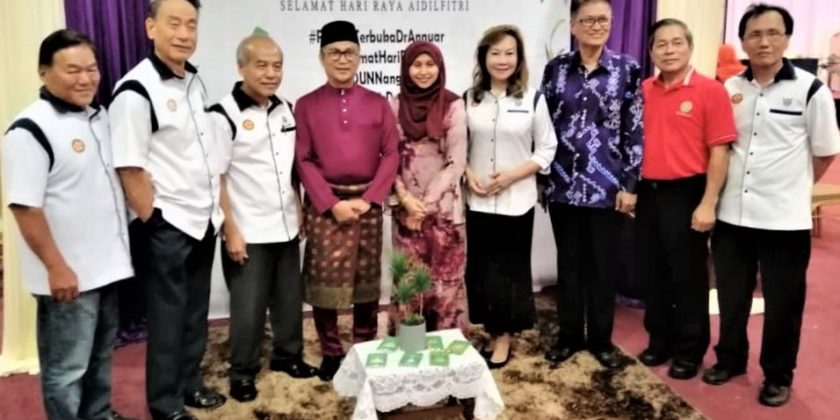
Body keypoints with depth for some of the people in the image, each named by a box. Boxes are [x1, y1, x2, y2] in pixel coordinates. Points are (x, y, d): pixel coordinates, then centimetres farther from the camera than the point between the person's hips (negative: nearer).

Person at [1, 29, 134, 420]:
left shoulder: (99, 116, 9)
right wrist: (56, 268, -20)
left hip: (105, 265, 8)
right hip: (68, 274, -8)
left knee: (100, 357, 22)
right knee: (66, 368, 5)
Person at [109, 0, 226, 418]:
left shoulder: (194, 81, 7)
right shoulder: (136, 90, -17)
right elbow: (129, 169, -17)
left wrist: (217, 208, 13)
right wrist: (154, 224, -13)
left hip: (203, 220, 7)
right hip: (167, 226, -7)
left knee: (196, 312, 18)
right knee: (168, 318, 7)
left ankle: (188, 383, 36)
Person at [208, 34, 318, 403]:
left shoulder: (286, 110, 6)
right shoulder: (224, 115, -12)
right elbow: (214, 179, -11)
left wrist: (300, 213, 11)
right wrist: (231, 230, -13)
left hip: (286, 228, 6)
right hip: (248, 233, -5)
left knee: (289, 300, 16)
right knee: (248, 308, 5)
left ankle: (287, 356, 35)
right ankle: (243, 373, 23)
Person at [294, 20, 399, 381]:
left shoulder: (378, 103, 7)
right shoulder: (306, 105, 4)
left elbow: (391, 154, 3)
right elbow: (302, 160, -2)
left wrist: (368, 199, -9)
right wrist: (332, 203, -12)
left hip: (367, 202, 1)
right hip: (324, 205, -1)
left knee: (367, 281, 8)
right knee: (324, 281, 0)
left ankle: (366, 350, 24)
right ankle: (330, 353, 16)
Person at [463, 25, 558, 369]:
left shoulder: (533, 99, -2)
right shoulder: (469, 98, 5)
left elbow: (547, 149, -1)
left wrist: (513, 175, -14)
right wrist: (469, 174, -9)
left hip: (517, 201, -2)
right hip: (478, 200, 2)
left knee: (511, 267, 6)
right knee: (480, 267, 6)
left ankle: (504, 336, 21)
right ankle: (492, 332, 23)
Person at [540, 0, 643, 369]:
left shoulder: (627, 69, 0)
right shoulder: (555, 68, 4)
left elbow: (635, 131, -1)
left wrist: (629, 184, -5)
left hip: (607, 186, -1)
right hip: (564, 184, 1)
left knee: (604, 266, 9)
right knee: (569, 263, 11)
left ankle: (601, 339, 25)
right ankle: (570, 336, 26)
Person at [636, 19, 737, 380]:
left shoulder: (710, 91, -8)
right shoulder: (642, 91, 7)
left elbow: (719, 151, -11)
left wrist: (708, 203, -15)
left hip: (685, 194, -5)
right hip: (647, 193, 5)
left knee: (688, 277, 6)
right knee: (651, 274, 14)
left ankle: (690, 350, 22)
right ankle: (659, 340, 31)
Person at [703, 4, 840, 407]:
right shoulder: (729, 89, 4)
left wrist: (792, 186, 9)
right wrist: (722, 190, 4)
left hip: (784, 217, -3)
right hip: (732, 214, 3)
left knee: (782, 302, 9)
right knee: (731, 295, 16)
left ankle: (778, 375, 26)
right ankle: (730, 358, 35)